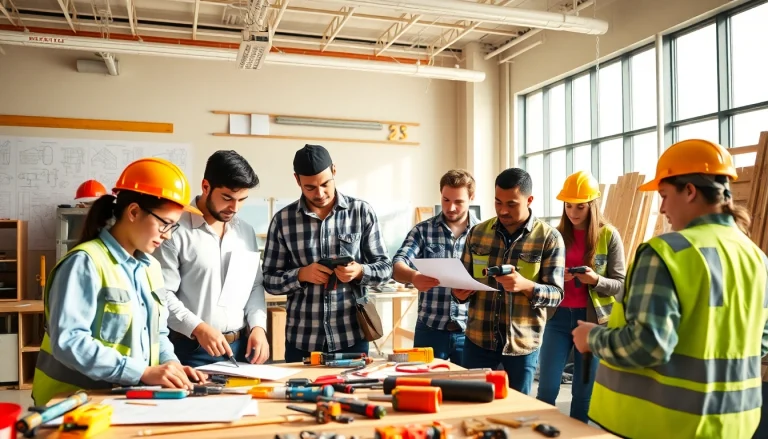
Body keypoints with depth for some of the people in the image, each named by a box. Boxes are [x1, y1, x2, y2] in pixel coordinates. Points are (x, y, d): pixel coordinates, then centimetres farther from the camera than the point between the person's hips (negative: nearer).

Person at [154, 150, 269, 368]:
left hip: (240, 347, 6)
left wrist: (258, 326, -1)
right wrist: (198, 328, -21)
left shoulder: (246, 232, 9)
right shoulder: (176, 230, -10)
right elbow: (161, 293, -12)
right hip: (191, 351, -5)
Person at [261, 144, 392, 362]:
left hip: (352, 337, 0)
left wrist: (360, 271, -18)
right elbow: (269, 280, 2)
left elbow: (385, 267, 2)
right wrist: (301, 274, -16)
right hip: (301, 340, 1)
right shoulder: (283, 220, -1)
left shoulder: (362, 212, -2)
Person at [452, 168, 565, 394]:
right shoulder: (477, 233, 3)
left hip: (522, 342, -2)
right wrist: (460, 292, -13)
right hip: (478, 338, 2)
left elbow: (556, 294, -8)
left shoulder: (549, 238, -6)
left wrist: (525, 286, -27)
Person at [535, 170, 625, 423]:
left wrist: (596, 280, -23)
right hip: (558, 316, 2)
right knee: (547, 388, 2)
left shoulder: (608, 235, -3)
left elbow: (620, 285, -3)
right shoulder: (557, 234, 5)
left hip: (592, 318, -2)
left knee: (583, 392, 8)